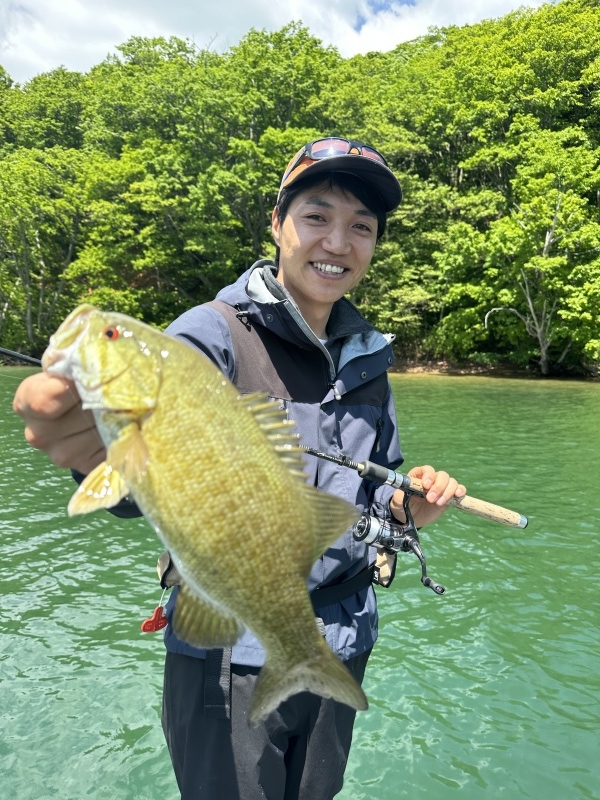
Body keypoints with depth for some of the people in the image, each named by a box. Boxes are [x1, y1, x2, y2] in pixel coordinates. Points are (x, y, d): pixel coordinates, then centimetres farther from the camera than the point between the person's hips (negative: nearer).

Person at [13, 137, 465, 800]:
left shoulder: (367, 355, 4)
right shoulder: (213, 332, -14)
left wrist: (409, 508, -8)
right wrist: (106, 452, -53)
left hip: (341, 648, 6)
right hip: (227, 652, -5)